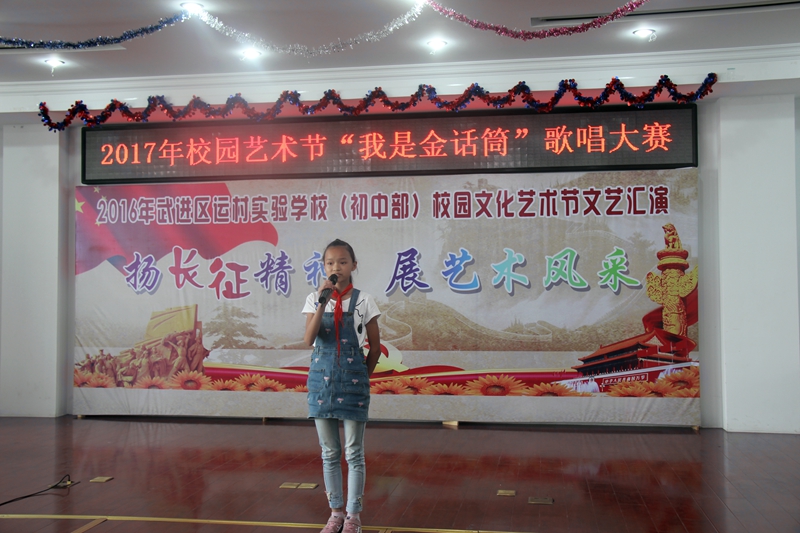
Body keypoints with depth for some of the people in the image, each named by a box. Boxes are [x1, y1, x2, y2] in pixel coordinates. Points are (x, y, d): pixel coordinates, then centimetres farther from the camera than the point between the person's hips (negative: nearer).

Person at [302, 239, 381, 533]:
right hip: (321, 379, 2)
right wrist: (323, 302, -21)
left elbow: (375, 345, 3)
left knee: (353, 453, 5)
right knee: (329, 453, 12)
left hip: (353, 381, -2)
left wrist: (363, 377, 5)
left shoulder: (363, 300, -3)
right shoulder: (315, 299, 1)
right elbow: (309, 339, -14)